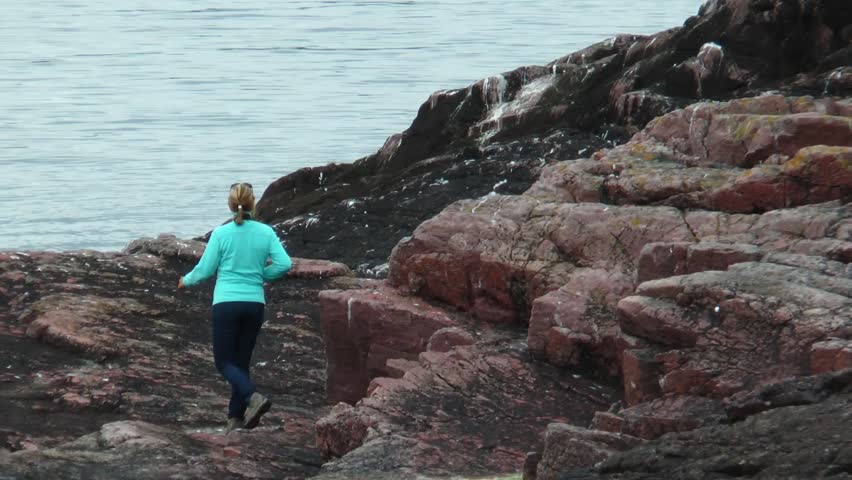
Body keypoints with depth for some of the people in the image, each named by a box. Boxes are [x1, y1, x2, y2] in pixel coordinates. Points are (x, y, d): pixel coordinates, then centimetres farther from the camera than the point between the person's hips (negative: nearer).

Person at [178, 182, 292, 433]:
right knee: (242, 360, 14)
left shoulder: (221, 234, -6)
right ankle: (236, 416, 12)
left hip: (226, 303, -3)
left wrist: (187, 280, 18)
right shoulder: (265, 232, 0)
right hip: (255, 304, 3)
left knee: (224, 361, 3)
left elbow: (205, 269, -3)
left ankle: (252, 396, -22)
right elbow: (284, 264, -6)